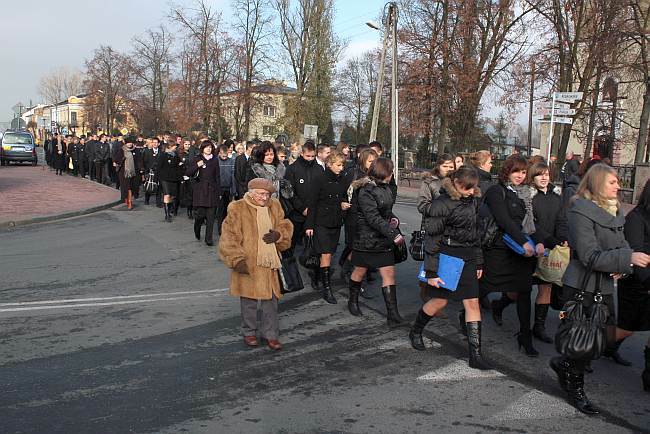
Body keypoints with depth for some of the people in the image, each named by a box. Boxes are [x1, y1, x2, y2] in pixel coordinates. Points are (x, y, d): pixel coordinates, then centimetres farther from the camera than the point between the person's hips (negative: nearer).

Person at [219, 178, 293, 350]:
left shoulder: (275, 207, 6)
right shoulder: (237, 209, -9)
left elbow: (286, 227, 14)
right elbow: (229, 237, -12)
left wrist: (278, 235, -9)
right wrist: (237, 259, -20)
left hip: (269, 263, 4)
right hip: (248, 264, -4)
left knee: (271, 300, 9)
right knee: (249, 300, 10)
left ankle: (271, 334, 23)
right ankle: (249, 332, 29)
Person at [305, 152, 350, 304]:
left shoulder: (342, 180, 8)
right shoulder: (321, 178, -9)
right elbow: (312, 202, -8)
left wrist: (344, 203, -3)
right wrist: (309, 225, -11)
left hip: (336, 222, 6)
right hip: (322, 222, -5)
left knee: (330, 253, 9)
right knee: (326, 254, -8)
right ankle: (327, 289, -5)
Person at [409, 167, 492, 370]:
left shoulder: (473, 201, 7)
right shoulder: (441, 204, -13)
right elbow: (432, 238, -13)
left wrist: (478, 262, 17)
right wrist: (431, 271, -15)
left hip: (467, 258, 6)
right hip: (446, 256, -6)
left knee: (472, 302, 0)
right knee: (439, 301, 4)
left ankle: (476, 355, 4)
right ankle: (415, 331, 33)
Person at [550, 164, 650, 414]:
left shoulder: (615, 212, 10)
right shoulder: (581, 212, -16)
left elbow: (622, 245, 13)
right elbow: (590, 256, -21)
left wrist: (624, 266, -9)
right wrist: (628, 258, -25)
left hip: (604, 286, 8)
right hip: (581, 286, -8)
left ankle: (564, 364, 33)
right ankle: (575, 389, 22)